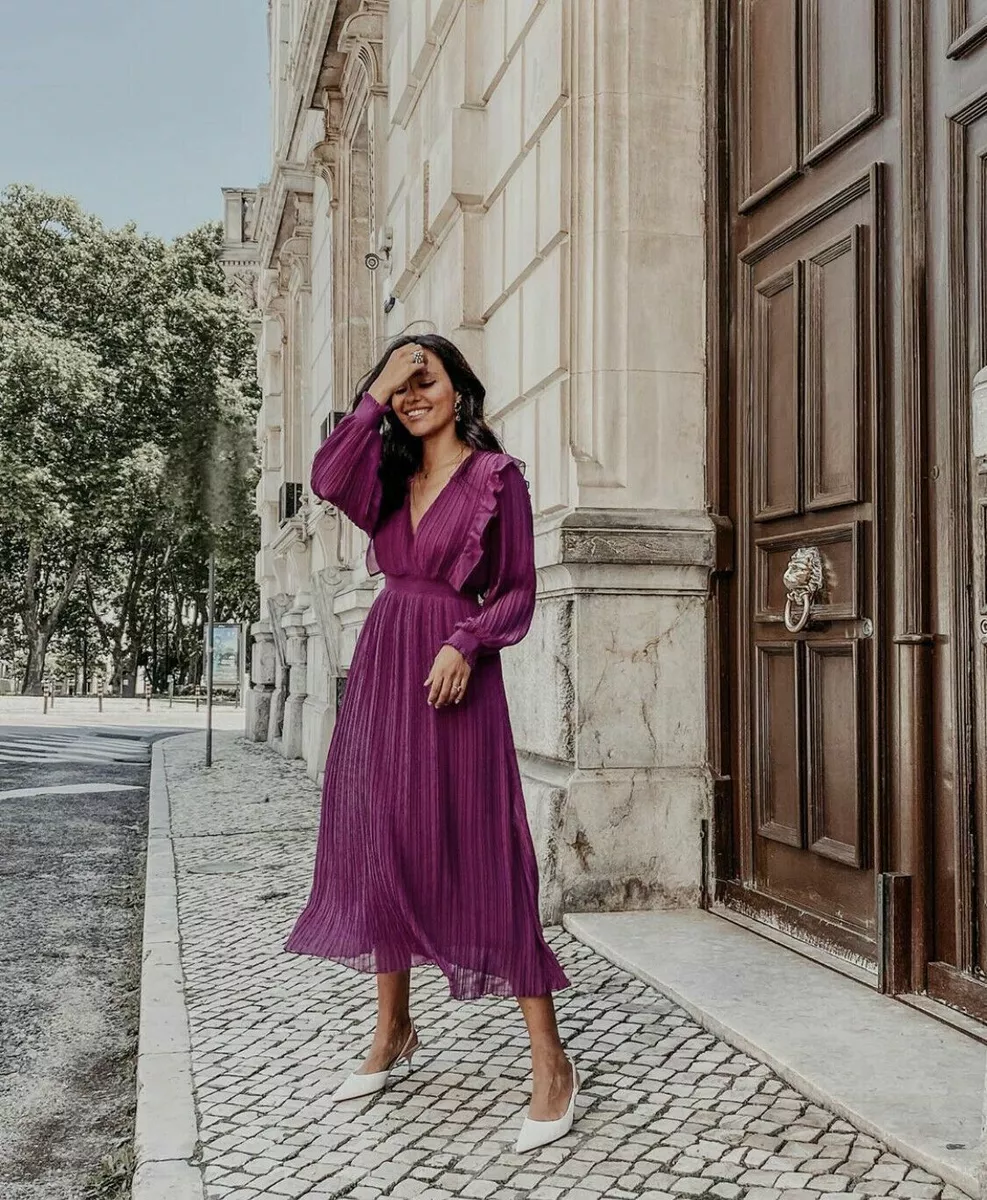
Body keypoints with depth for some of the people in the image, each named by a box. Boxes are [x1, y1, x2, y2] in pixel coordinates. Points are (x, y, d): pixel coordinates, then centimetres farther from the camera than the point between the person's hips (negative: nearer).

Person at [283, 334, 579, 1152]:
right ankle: (393, 1031, 26)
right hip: (381, 670, 6)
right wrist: (373, 398, -7)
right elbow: (327, 481, -7)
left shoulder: (497, 477, -1)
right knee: (380, 845, 10)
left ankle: (551, 1064, -3)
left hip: (453, 676, -6)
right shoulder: (389, 474, 13)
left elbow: (518, 594, -4)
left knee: (481, 856, -9)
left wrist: (465, 644, -19)